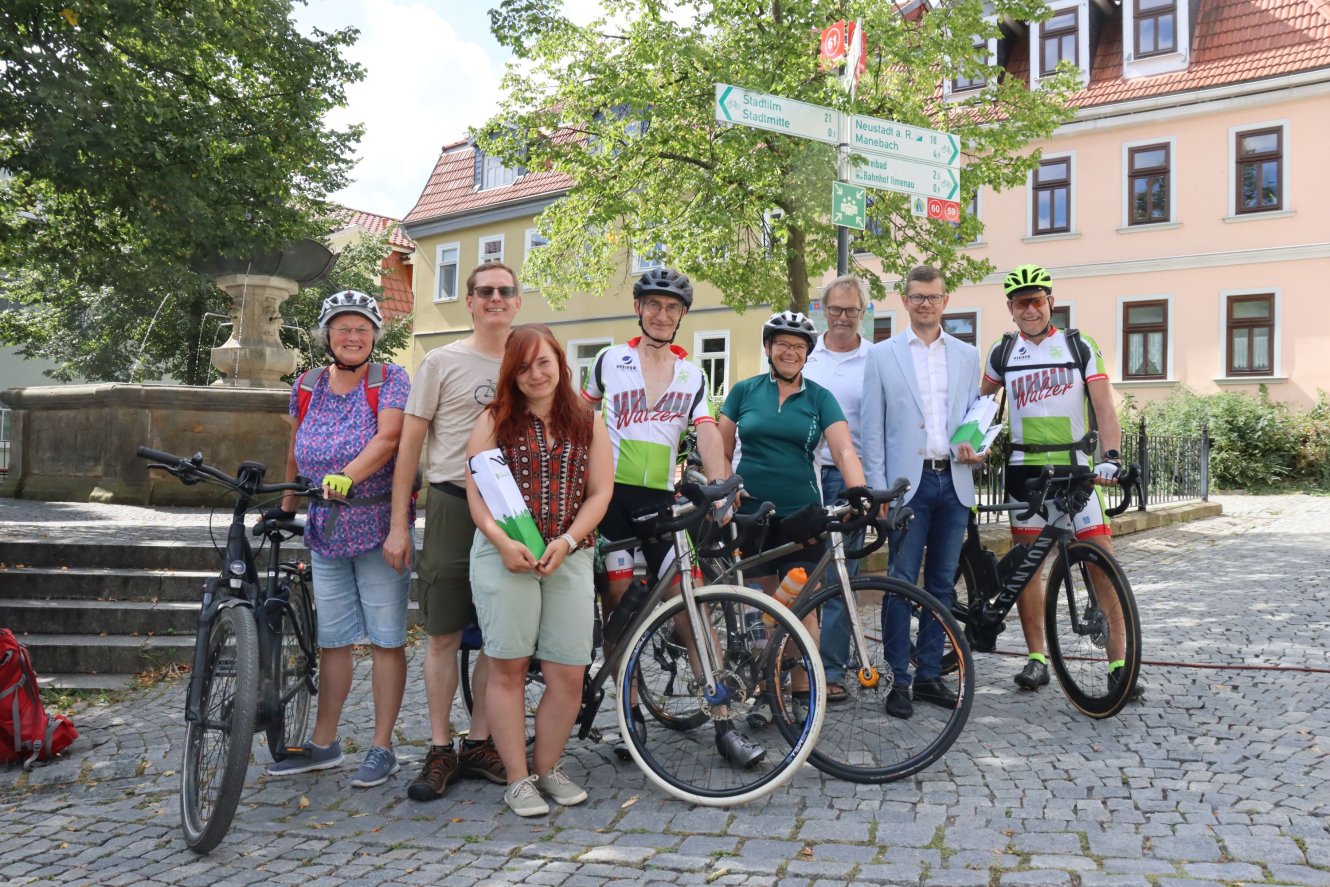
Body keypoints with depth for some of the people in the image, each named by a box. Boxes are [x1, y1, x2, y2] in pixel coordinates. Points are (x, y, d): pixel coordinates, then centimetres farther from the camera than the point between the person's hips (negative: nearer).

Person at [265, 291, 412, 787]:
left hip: (379, 527, -4)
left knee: (386, 640, 1)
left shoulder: (390, 379, -3)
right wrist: (285, 510, 20)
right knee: (331, 640, 12)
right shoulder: (307, 388, 11)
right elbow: (295, 455, 19)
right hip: (325, 532, 5)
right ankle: (323, 745, 24)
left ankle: (382, 748, 12)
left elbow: (388, 437, -19)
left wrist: (346, 476, -33)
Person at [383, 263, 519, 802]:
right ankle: (440, 750, 14)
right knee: (444, 635, 2)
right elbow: (410, 443, 0)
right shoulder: (443, 362, 1)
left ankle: (479, 744, 20)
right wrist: (399, 525, -5)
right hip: (453, 507, -3)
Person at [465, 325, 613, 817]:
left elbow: (600, 493, 5)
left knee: (569, 674, 1)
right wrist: (502, 541, -15)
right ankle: (517, 778, 14)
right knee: (508, 666, 1)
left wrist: (565, 542, -8)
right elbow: (476, 490, 0)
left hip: (569, 558, 2)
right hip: (505, 554, -1)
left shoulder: (588, 423, 11)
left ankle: (548, 767, 21)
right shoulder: (495, 420, 6)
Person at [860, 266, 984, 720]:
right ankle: (899, 680, 7)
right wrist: (877, 489, -6)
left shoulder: (966, 355, 13)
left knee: (942, 583, 9)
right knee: (901, 582, -3)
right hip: (907, 482, -3)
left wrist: (975, 445, -6)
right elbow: (872, 427, 0)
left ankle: (929, 675, 20)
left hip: (954, 481, 3)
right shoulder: (883, 355, 3)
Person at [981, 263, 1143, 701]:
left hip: (1076, 467, -2)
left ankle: (1118, 664, -1)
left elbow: (1104, 407, -7)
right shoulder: (1003, 353, 7)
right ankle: (1036, 658, 14)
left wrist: (1111, 457, -21)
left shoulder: (1080, 346, 0)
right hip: (1025, 468, 2)